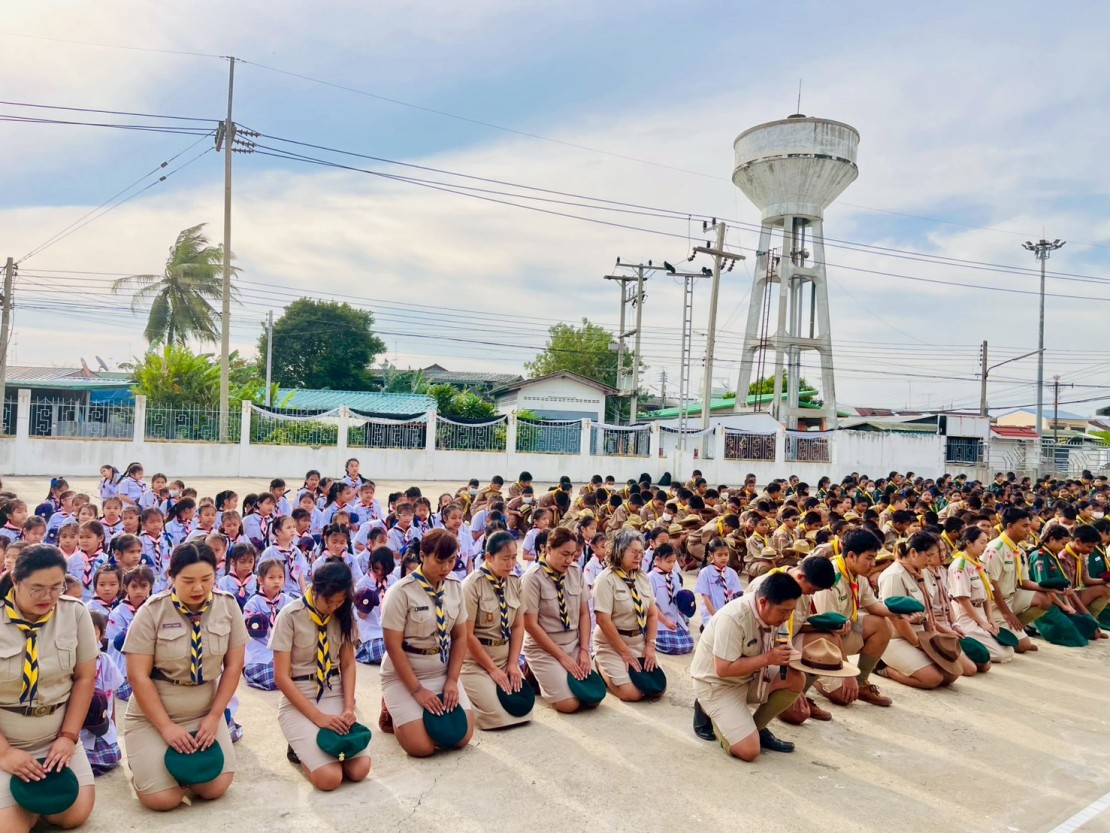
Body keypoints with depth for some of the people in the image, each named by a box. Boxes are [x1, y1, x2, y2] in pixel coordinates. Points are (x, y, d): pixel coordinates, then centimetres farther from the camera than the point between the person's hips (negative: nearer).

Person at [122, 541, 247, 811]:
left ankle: (185, 762, 20)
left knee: (215, 788, -12)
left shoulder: (228, 606, -7)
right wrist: (167, 727, -17)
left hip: (204, 712, 3)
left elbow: (233, 666, -1)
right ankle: (143, 760, 17)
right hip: (153, 715, -2)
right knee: (162, 798, -15)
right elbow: (138, 676, -14)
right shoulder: (152, 612, -16)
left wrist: (214, 716, -9)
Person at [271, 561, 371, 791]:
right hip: (298, 700, -4)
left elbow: (348, 664, 6)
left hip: (335, 695, 4)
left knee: (360, 769, -17)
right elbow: (282, 677, -14)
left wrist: (348, 707, -11)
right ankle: (301, 749, 10)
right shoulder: (290, 616, -13)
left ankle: (310, 747, 13)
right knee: (329, 777, -23)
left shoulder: (344, 614, 1)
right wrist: (318, 716, -19)